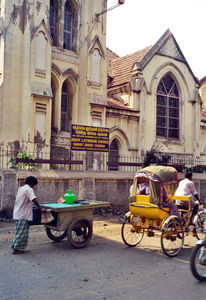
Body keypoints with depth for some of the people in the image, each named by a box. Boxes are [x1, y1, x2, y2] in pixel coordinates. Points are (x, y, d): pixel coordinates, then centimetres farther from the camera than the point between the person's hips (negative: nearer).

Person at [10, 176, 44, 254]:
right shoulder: (29, 189, -14)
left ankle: (15, 246, 22)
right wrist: (40, 209, -21)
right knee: (21, 232, -3)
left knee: (19, 231, 17)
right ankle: (16, 249, 1)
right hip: (23, 215, -9)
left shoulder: (21, 188, 14)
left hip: (18, 213, 9)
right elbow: (34, 200, -25)